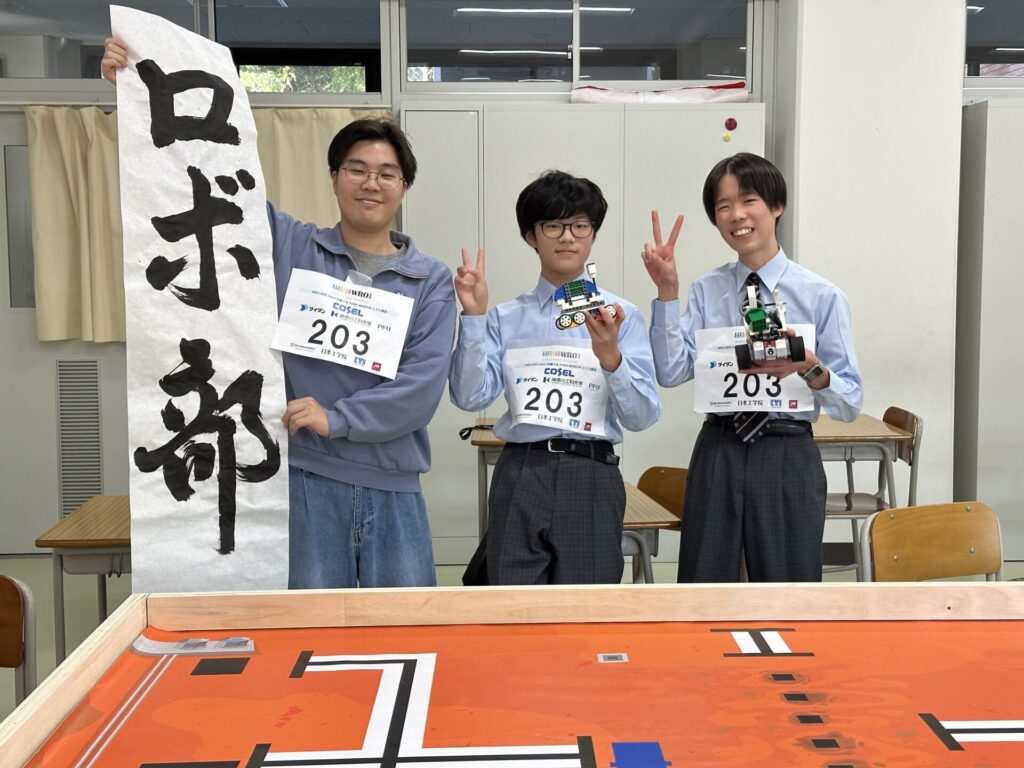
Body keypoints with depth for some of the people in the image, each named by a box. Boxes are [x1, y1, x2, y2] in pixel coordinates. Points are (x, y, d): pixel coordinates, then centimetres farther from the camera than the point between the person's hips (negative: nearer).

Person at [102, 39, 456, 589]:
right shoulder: (288, 248, 6)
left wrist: (338, 418, -14)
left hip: (392, 489, 1)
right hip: (304, 481, 0)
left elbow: (423, 382, -8)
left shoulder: (432, 280, 3)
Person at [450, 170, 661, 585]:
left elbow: (643, 417, -4)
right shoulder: (506, 318, 7)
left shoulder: (620, 315, 2)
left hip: (591, 477, -1)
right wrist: (474, 316, -10)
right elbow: (471, 396, -4)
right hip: (520, 474, 1)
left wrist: (610, 356, -20)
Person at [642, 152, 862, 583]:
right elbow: (670, 372, -8)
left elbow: (850, 402, -3)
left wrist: (809, 368, -23)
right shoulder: (705, 292, 5)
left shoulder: (822, 296, -2)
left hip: (788, 459, -2)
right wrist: (667, 292, -13)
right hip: (718, 455, 2)